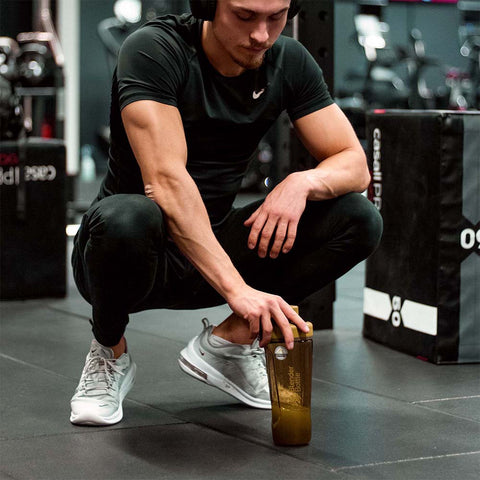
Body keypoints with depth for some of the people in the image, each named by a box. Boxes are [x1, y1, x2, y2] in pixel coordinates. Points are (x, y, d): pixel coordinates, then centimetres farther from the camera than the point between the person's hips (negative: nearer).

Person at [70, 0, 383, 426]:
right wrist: (237, 290, -41)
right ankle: (110, 352, -8)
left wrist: (302, 182, -28)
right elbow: (166, 182, -33)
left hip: (215, 246, 5)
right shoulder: (153, 50, -22)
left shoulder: (288, 62, -4)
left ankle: (225, 342, 0)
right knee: (126, 218, -41)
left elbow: (354, 166, -4)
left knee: (359, 221, -13)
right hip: (141, 249, -5)